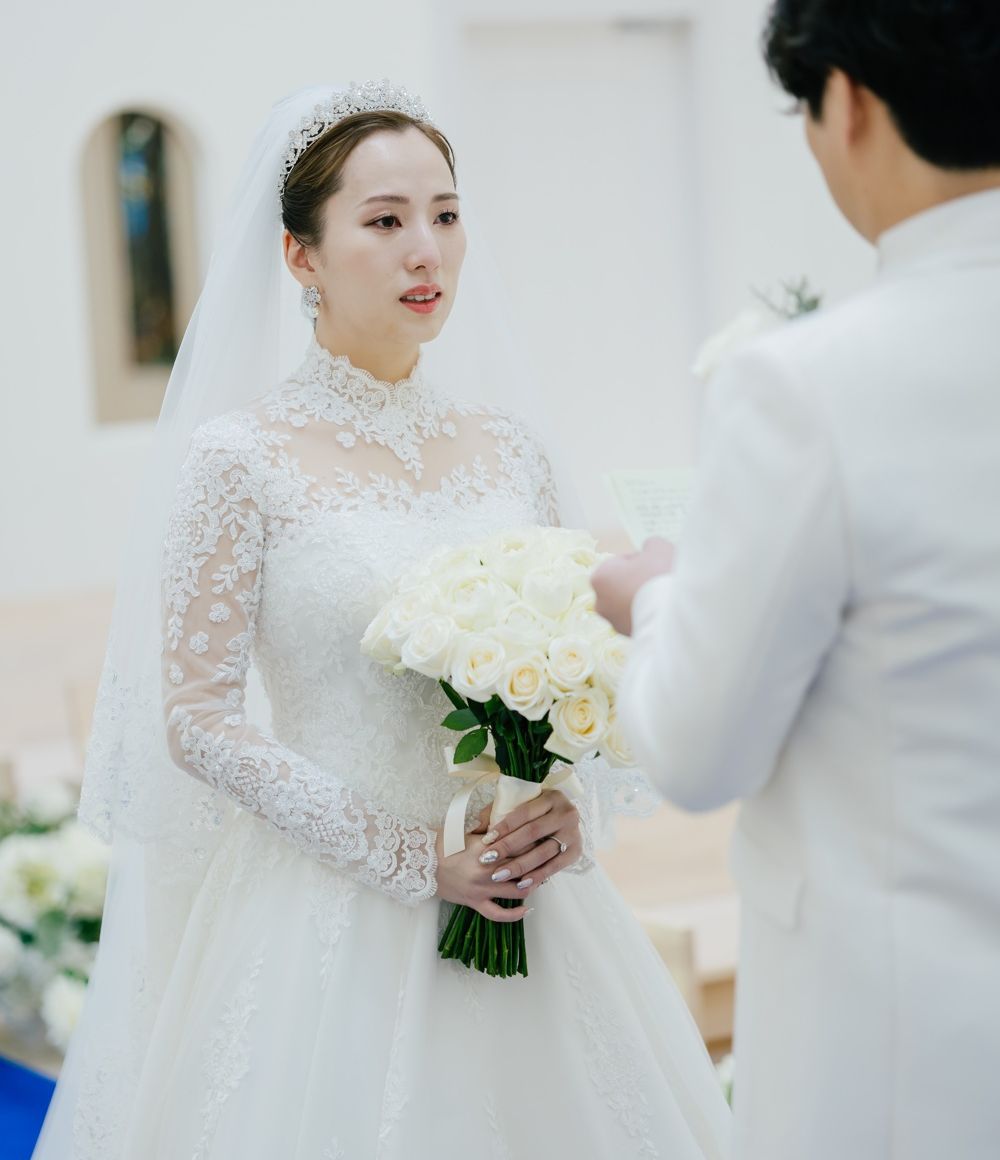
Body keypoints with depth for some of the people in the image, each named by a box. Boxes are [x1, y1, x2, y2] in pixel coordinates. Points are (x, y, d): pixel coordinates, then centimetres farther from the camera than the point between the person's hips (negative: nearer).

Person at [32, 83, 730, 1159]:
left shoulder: (505, 447, 6)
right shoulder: (243, 458, -8)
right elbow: (198, 718, -10)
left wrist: (569, 811, -7)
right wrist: (412, 858, -13)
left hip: (523, 898, 4)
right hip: (331, 913, -4)